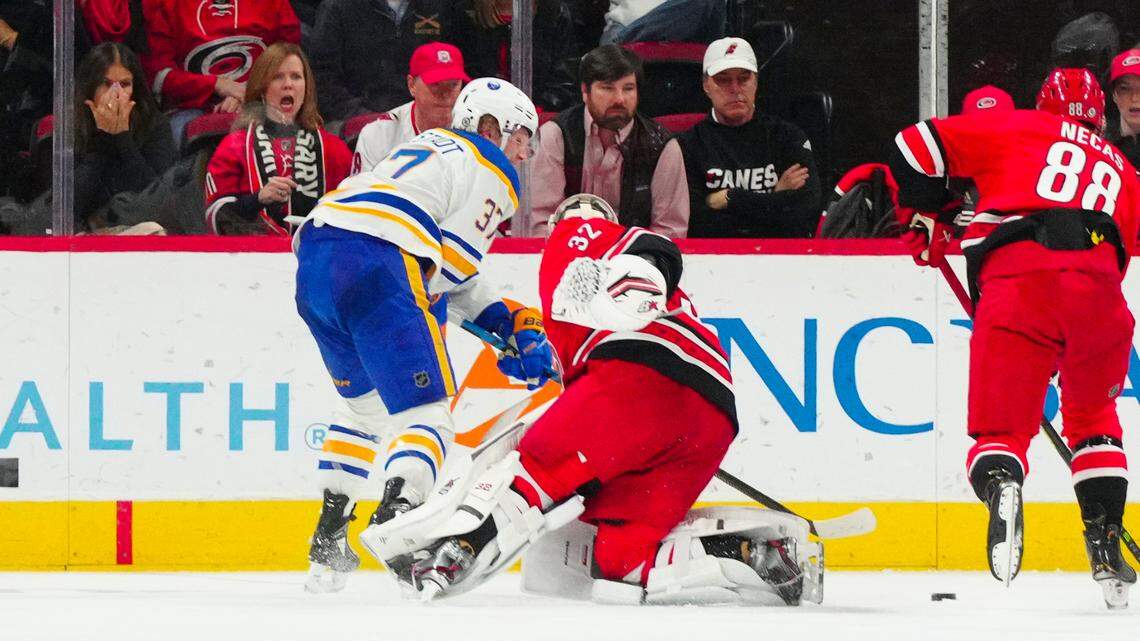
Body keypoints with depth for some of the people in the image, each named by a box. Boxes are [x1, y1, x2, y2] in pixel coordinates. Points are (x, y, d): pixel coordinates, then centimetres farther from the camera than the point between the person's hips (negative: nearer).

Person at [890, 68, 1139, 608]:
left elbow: (919, 144, 14)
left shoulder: (1016, 129, 23)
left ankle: (1000, 483, -33)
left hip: (1015, 279, -2)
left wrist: (922, 217, 28)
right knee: (1093, 417, 27)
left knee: (1001, 425, 3)